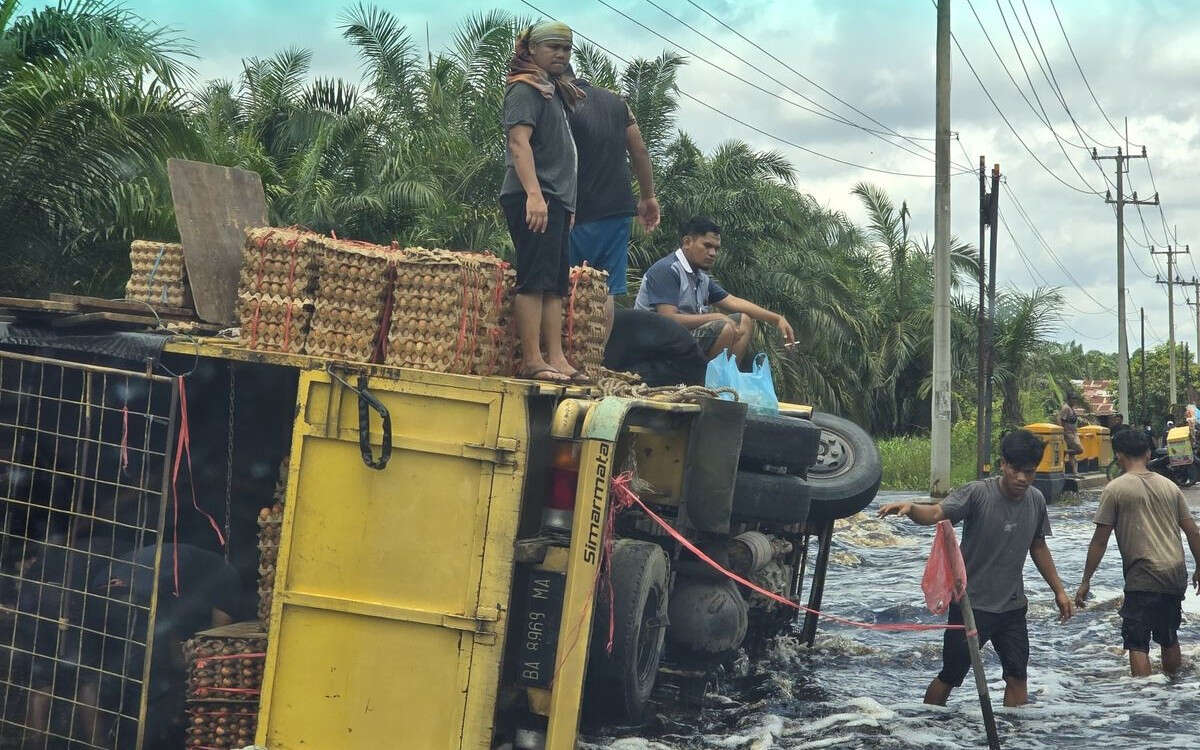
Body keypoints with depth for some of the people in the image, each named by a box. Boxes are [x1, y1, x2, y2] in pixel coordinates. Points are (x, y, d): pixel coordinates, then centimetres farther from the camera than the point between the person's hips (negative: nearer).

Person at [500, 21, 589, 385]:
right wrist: (534, 193, -27)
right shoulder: (525, 89, -5)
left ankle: (556, 358, 4)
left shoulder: (555, 92, 23)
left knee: (555, 284, 5)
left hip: (554, 199, 10)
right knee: (535, 279, -12)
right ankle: (532, 360, -14)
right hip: (533, 198, -10)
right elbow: (519, 141, -17)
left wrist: (567, 204, 22)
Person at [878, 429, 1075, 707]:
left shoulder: (1036, 500, 0)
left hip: (1012, 606, 5)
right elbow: (937, 513, -33)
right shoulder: (978, 493, -18)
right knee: (950, 677, 5)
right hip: (972, 603, -5)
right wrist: (910, 507, -54)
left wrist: (1059, 590, 16)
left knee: (1017, 678, 4)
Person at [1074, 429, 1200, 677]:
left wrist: (1085, 581, 0)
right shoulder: (1170, 486, 10)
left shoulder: (1115, 489, -5)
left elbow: (1100, 540, -6)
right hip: (1176, 573, 6)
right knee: (1169, 636, 22)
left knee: (1137, 643, -2)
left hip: (1143, 576, -6)